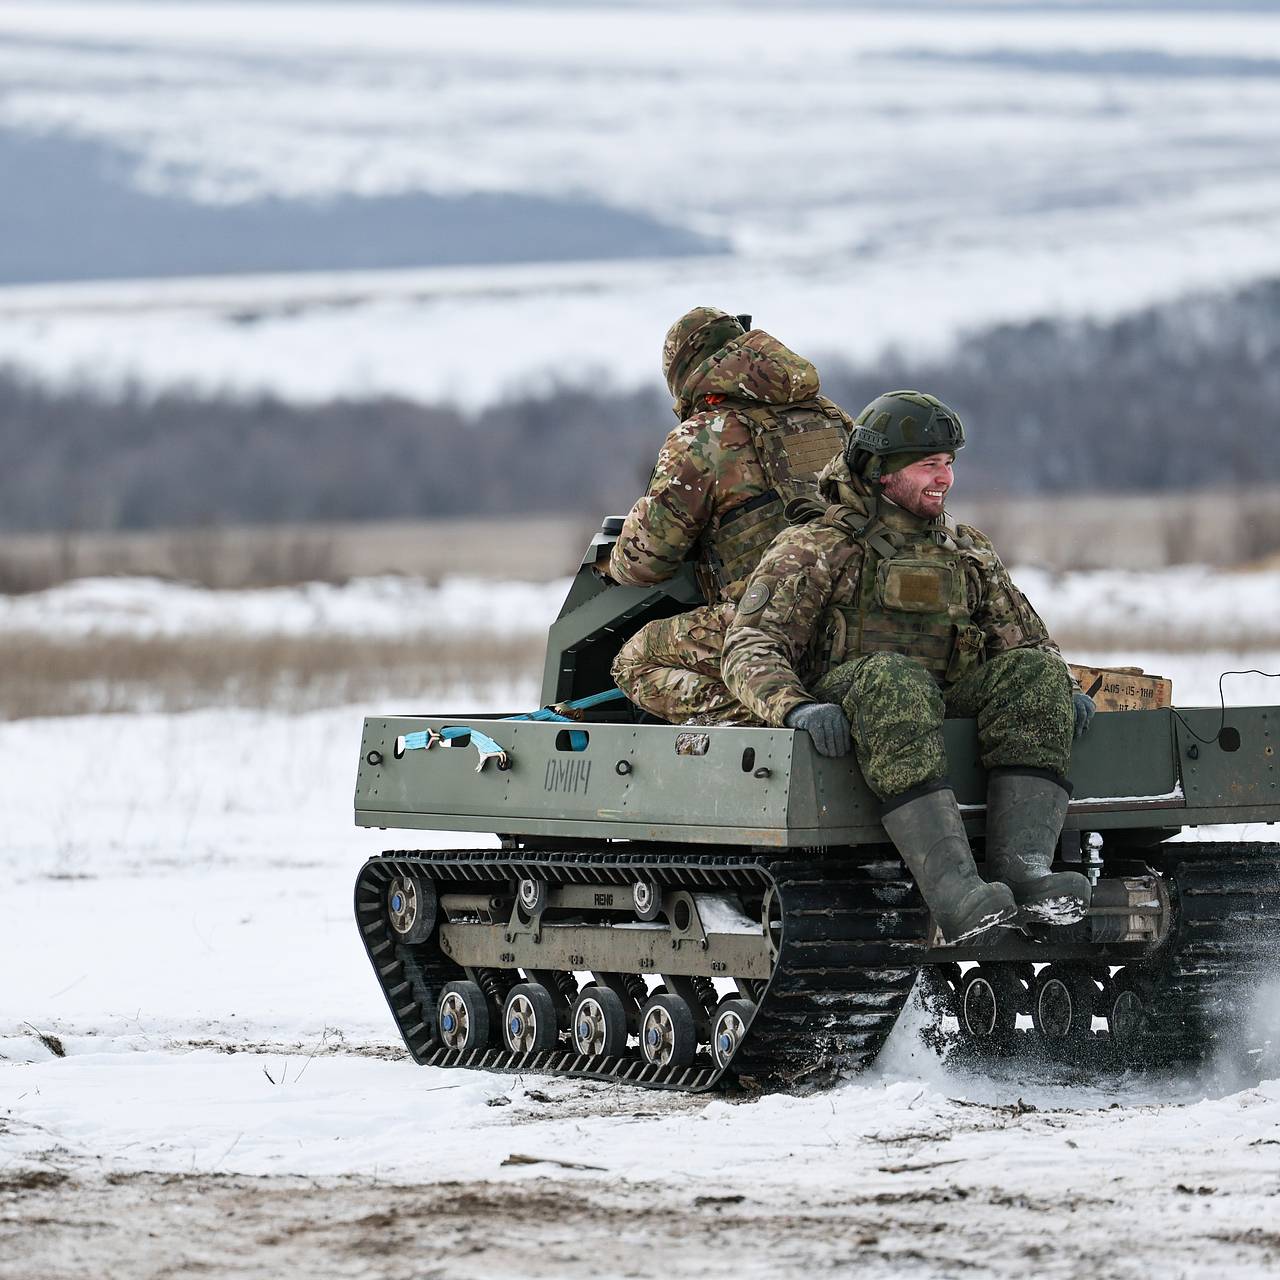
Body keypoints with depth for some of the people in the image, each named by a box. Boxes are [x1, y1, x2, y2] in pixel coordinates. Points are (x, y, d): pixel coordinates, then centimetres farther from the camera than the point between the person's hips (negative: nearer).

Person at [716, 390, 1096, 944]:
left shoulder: (969, 552, 24)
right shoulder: (815, 548, 6)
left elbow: (1024, 638, 27)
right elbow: (749, 649, -5)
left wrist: (1066, 693, 3)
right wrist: (796, 706, -26)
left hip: (948, 711, 5)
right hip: (847, 706, -5)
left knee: (1033, 673, -23)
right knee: (890, 679, -39)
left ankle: (1022, 868, -40)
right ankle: (952, 890, -54)